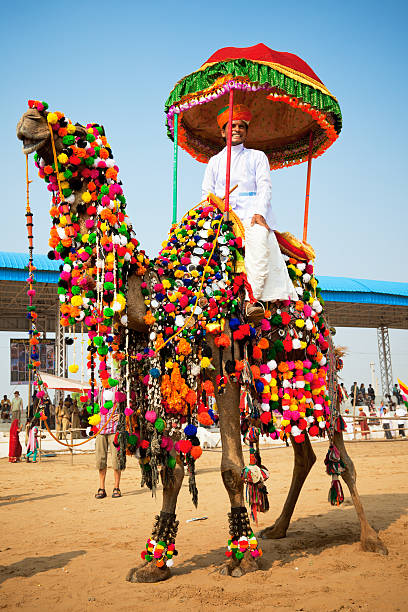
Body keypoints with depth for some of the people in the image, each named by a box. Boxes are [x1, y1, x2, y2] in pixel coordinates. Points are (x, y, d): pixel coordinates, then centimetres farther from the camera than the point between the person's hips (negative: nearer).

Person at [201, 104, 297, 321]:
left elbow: (265, 187, 6)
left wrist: (259, 213, -12)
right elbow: (206, 193, 20)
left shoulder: (257, 157, 20)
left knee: (259, 238, -34)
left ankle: (252, 298, -42)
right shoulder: (215, 161, 26)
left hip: (252, 215, -2)